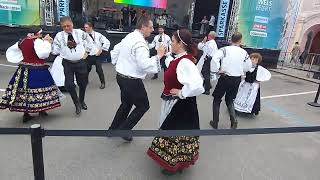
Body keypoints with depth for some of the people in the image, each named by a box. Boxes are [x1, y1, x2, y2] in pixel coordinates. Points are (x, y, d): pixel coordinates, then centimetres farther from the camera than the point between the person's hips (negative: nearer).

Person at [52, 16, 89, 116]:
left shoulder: (80, 33, 0)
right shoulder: (59, 36, -2)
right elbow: (55, 51, 3)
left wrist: (86, 52, 12)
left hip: (80, 62, 1)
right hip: (68, 64, -1)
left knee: (83, 83, 11)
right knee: (69, 85, -8)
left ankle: (82, 101, 38)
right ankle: (77, 103, 16)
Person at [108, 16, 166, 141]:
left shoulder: (129, 37, 8)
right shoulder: (140, 42, -21)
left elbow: (115, 51, 16)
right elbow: (144, 64, -30)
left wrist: (118, 63, 24)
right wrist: (158, 56, -22)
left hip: (121, 76, 10)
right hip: (132, 80, -9)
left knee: (126, 104, 25)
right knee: (143, 106, 8)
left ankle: (113, 129, 36)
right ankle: (124, 129, 13)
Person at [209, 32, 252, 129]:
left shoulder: (225, 49, -8)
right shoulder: (244, 52, 2)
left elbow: (214, 58, -25)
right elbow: (248, 67, 11)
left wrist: (216, 70, -14)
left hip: (225, 78, -3)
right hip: (237, 79, 4)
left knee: (217, 99, 14)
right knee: (230, 100, 21)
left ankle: (215, 122, 18)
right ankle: (234, 120, 3)